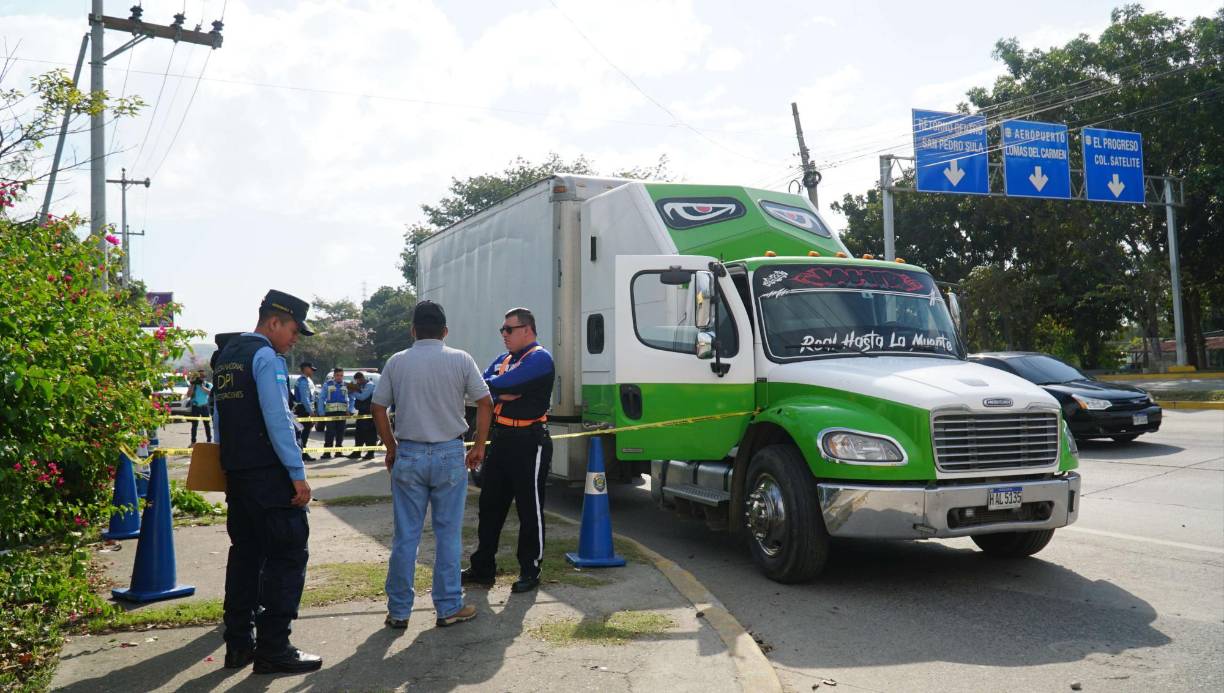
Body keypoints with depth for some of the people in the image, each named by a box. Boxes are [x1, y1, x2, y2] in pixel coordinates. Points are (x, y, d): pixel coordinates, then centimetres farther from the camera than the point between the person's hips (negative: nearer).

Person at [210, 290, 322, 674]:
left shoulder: (226, 356, 16)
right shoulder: (267, 357, -12)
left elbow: (218, 416, 19)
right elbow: (278, 420, -19)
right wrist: (298, 474, -17)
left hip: (235, 472, 9)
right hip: (269, 475, -9)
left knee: (246, 553, 14)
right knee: (287, 556, -3)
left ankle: (238, 645, 20)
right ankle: (273, 649, -1)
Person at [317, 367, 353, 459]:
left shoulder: (346, 386, 6)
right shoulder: (327, 384, 0)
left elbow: (351, 399, 15)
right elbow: (321, 398, 0)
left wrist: (349, 410, 4)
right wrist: (321, 412, -6)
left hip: (342, 412, 3)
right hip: (330, 412, -3)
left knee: (340, 432, 7)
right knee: (330, 432, -9)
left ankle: (338, 451, 16)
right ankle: (327, 452, -8)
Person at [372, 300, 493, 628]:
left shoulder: (397, 362, 2)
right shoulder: (460, 360, -2)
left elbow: (378, 408, 4)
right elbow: (485, 403, -2)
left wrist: (391, 448, 14)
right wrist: (479, 446, 7)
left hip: (408, 455, 1)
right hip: (449, 455, -1)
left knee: (405, 536, 7)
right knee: (448, 534, 7)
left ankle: (398, 611, 14)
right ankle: (449, 608, 13)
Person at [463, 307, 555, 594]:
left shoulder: (539, 358, -10)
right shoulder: (503, 359, 17)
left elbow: (503, 384, -21)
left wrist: (492, 386, -1)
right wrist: (502, 394, -14)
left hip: (529, 442, -8)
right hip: (501, 438, 9)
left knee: (529, 509, 1)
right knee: (490, 505, 13)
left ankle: (530, 572, 12)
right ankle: (483, 568, 23)